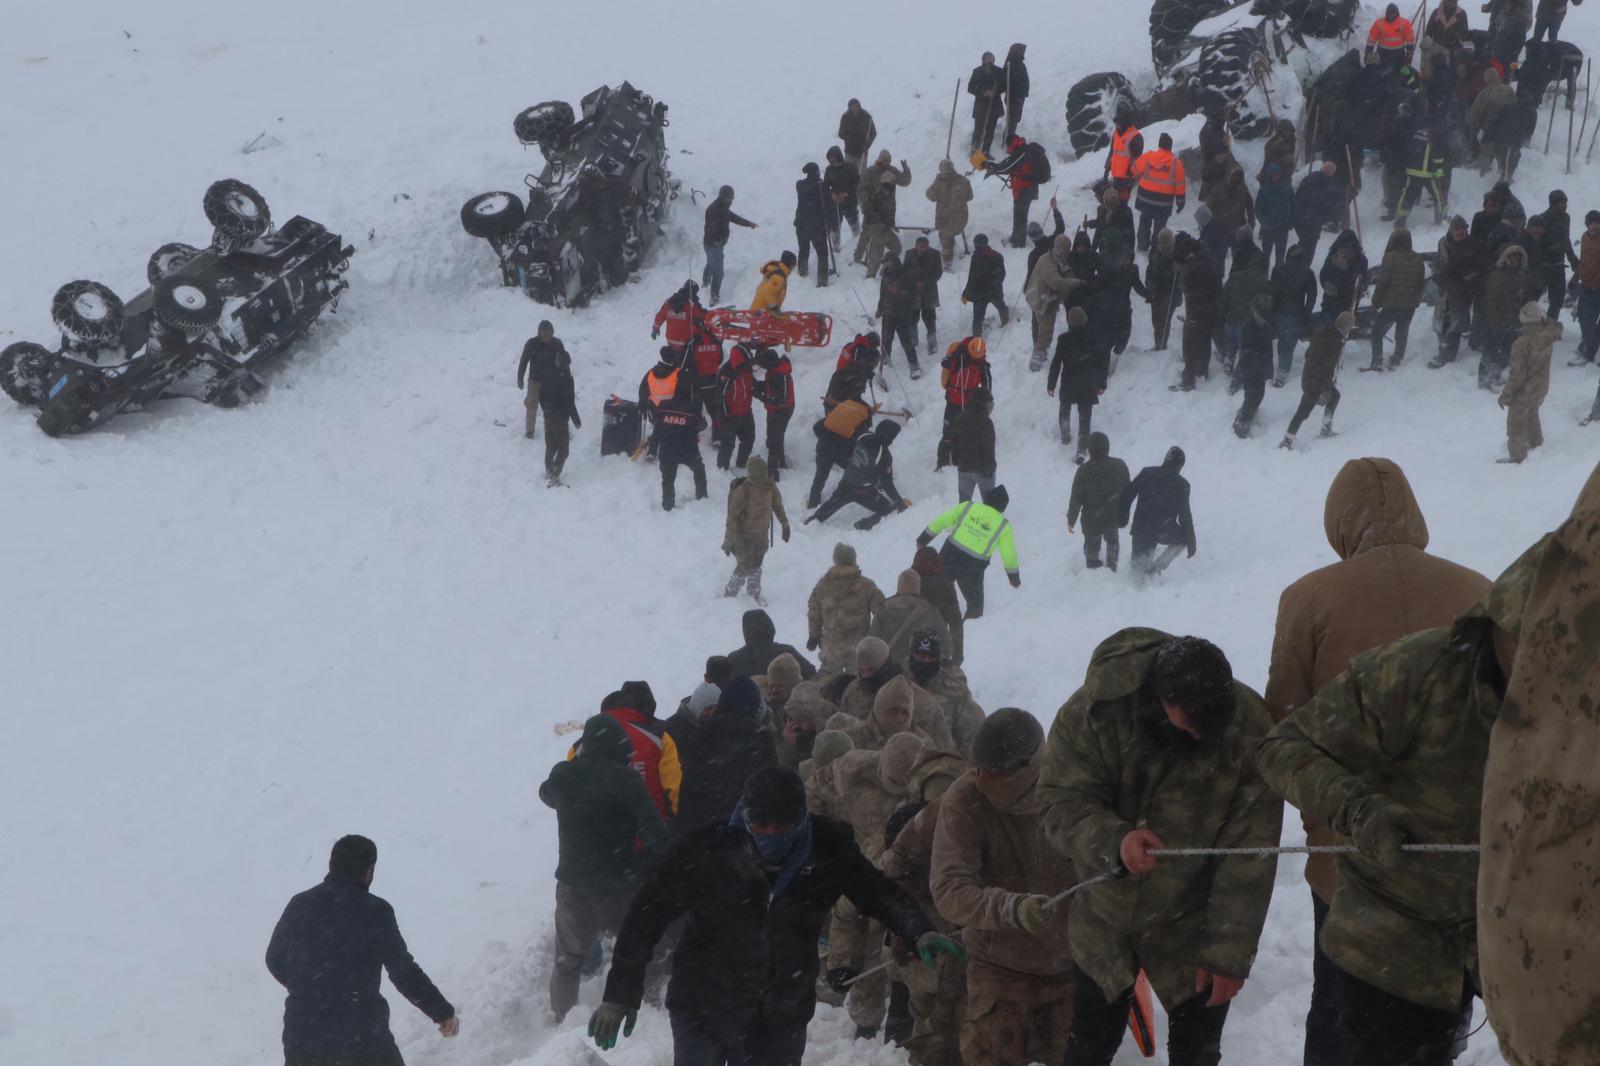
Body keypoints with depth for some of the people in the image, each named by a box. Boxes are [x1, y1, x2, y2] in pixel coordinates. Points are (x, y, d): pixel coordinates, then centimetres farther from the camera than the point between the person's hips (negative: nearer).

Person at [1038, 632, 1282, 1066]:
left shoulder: (1250, 729, -24)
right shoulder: (1093, 710, -24)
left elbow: (1249, 856, -19)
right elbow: (1063, 804, -21)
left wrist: (1230, 951, -18)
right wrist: (1113, 841, -42)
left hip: (1192, 928, 0)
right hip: (1104, 916, 1)